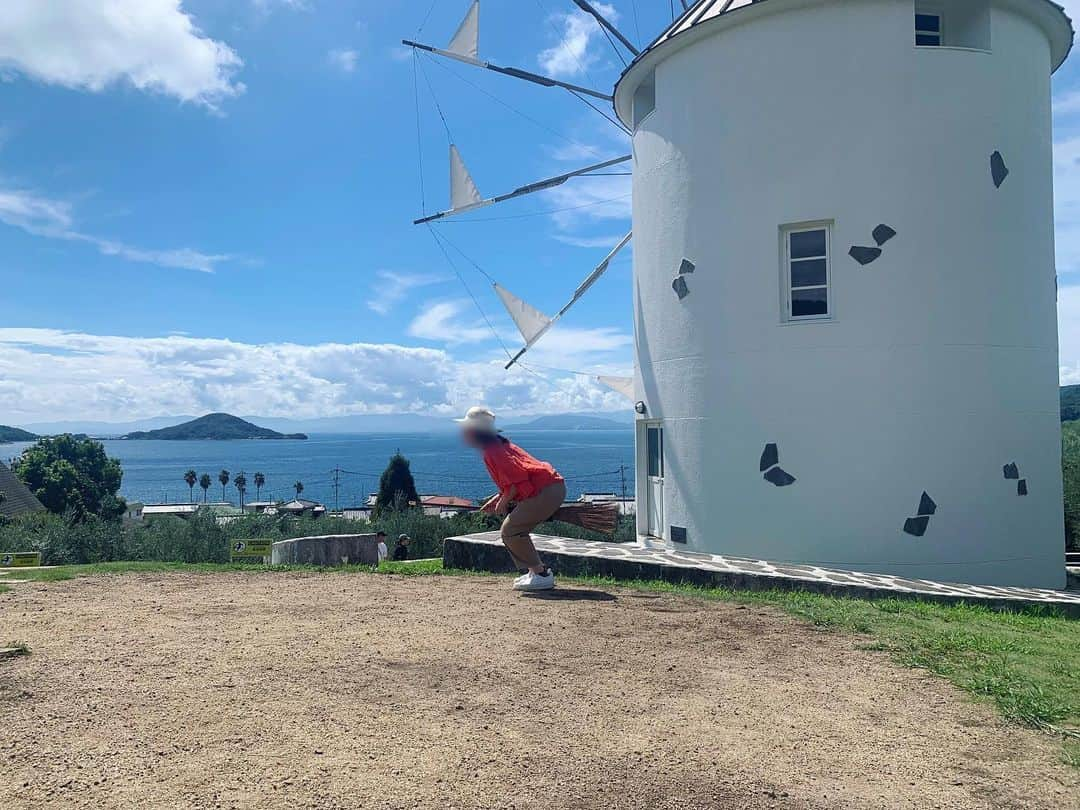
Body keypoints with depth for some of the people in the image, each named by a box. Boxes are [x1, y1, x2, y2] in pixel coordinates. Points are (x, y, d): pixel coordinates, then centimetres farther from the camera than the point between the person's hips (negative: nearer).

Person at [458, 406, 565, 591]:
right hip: (554, 487, 11)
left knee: (510, 532, -6)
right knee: (516, 529, 19)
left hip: (546, 491, -11)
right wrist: (496, 500, 17)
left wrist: (503, 502, -7)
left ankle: (541, 574, -3)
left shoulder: (492, 450, -13)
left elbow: (517, 479, -21)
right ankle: (536, 571, 20)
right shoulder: (498, 444, 19)